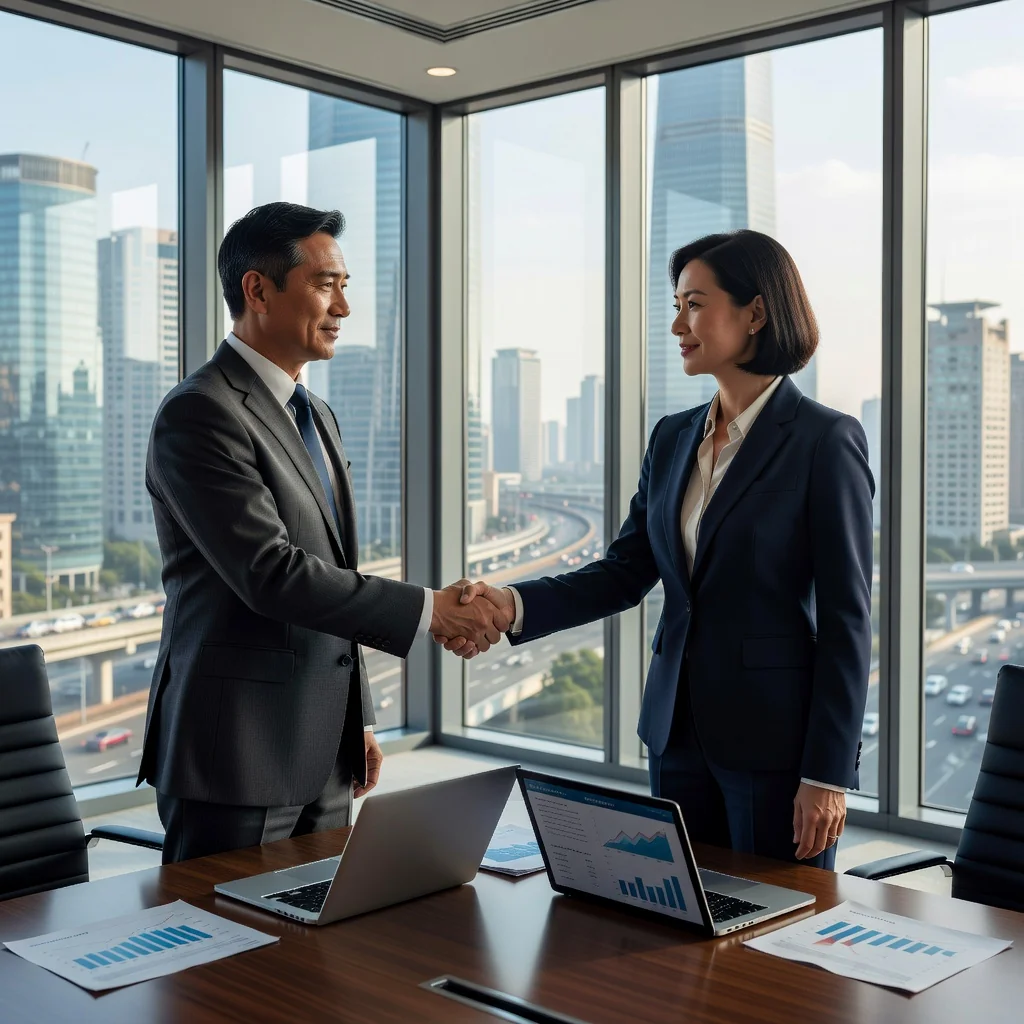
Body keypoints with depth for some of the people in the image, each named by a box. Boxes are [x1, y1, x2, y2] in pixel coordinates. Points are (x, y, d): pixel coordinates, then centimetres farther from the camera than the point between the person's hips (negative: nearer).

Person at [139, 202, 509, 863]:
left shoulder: (317, 415, 16)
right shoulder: (199, 415, -14)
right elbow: (270, 574, -23)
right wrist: (427, 611, -20)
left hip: (324, 757, 9)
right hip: (236, 757, -8)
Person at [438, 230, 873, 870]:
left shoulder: (825, 441, -10)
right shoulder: (673, 439, 9)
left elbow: (845, 619, -12)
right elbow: (625, 572, 6)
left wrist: (827, 776, -13)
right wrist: (515, 606, -10)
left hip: (775, 743, -6)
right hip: (679, 733, 6)